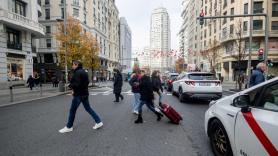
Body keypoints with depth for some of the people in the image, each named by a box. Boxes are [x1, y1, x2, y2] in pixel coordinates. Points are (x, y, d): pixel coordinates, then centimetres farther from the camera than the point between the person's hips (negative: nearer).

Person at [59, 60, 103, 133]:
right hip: (85, 93, 9)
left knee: (72, 110, 6)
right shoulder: (83, 72, 13)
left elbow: (76, 84, -26)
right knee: (88, 108, 13)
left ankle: (69, 127, 21)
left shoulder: (77, 72, -16)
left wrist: (70, 85, -6)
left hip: (79, 94, -9)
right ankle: (99, 122, 12)